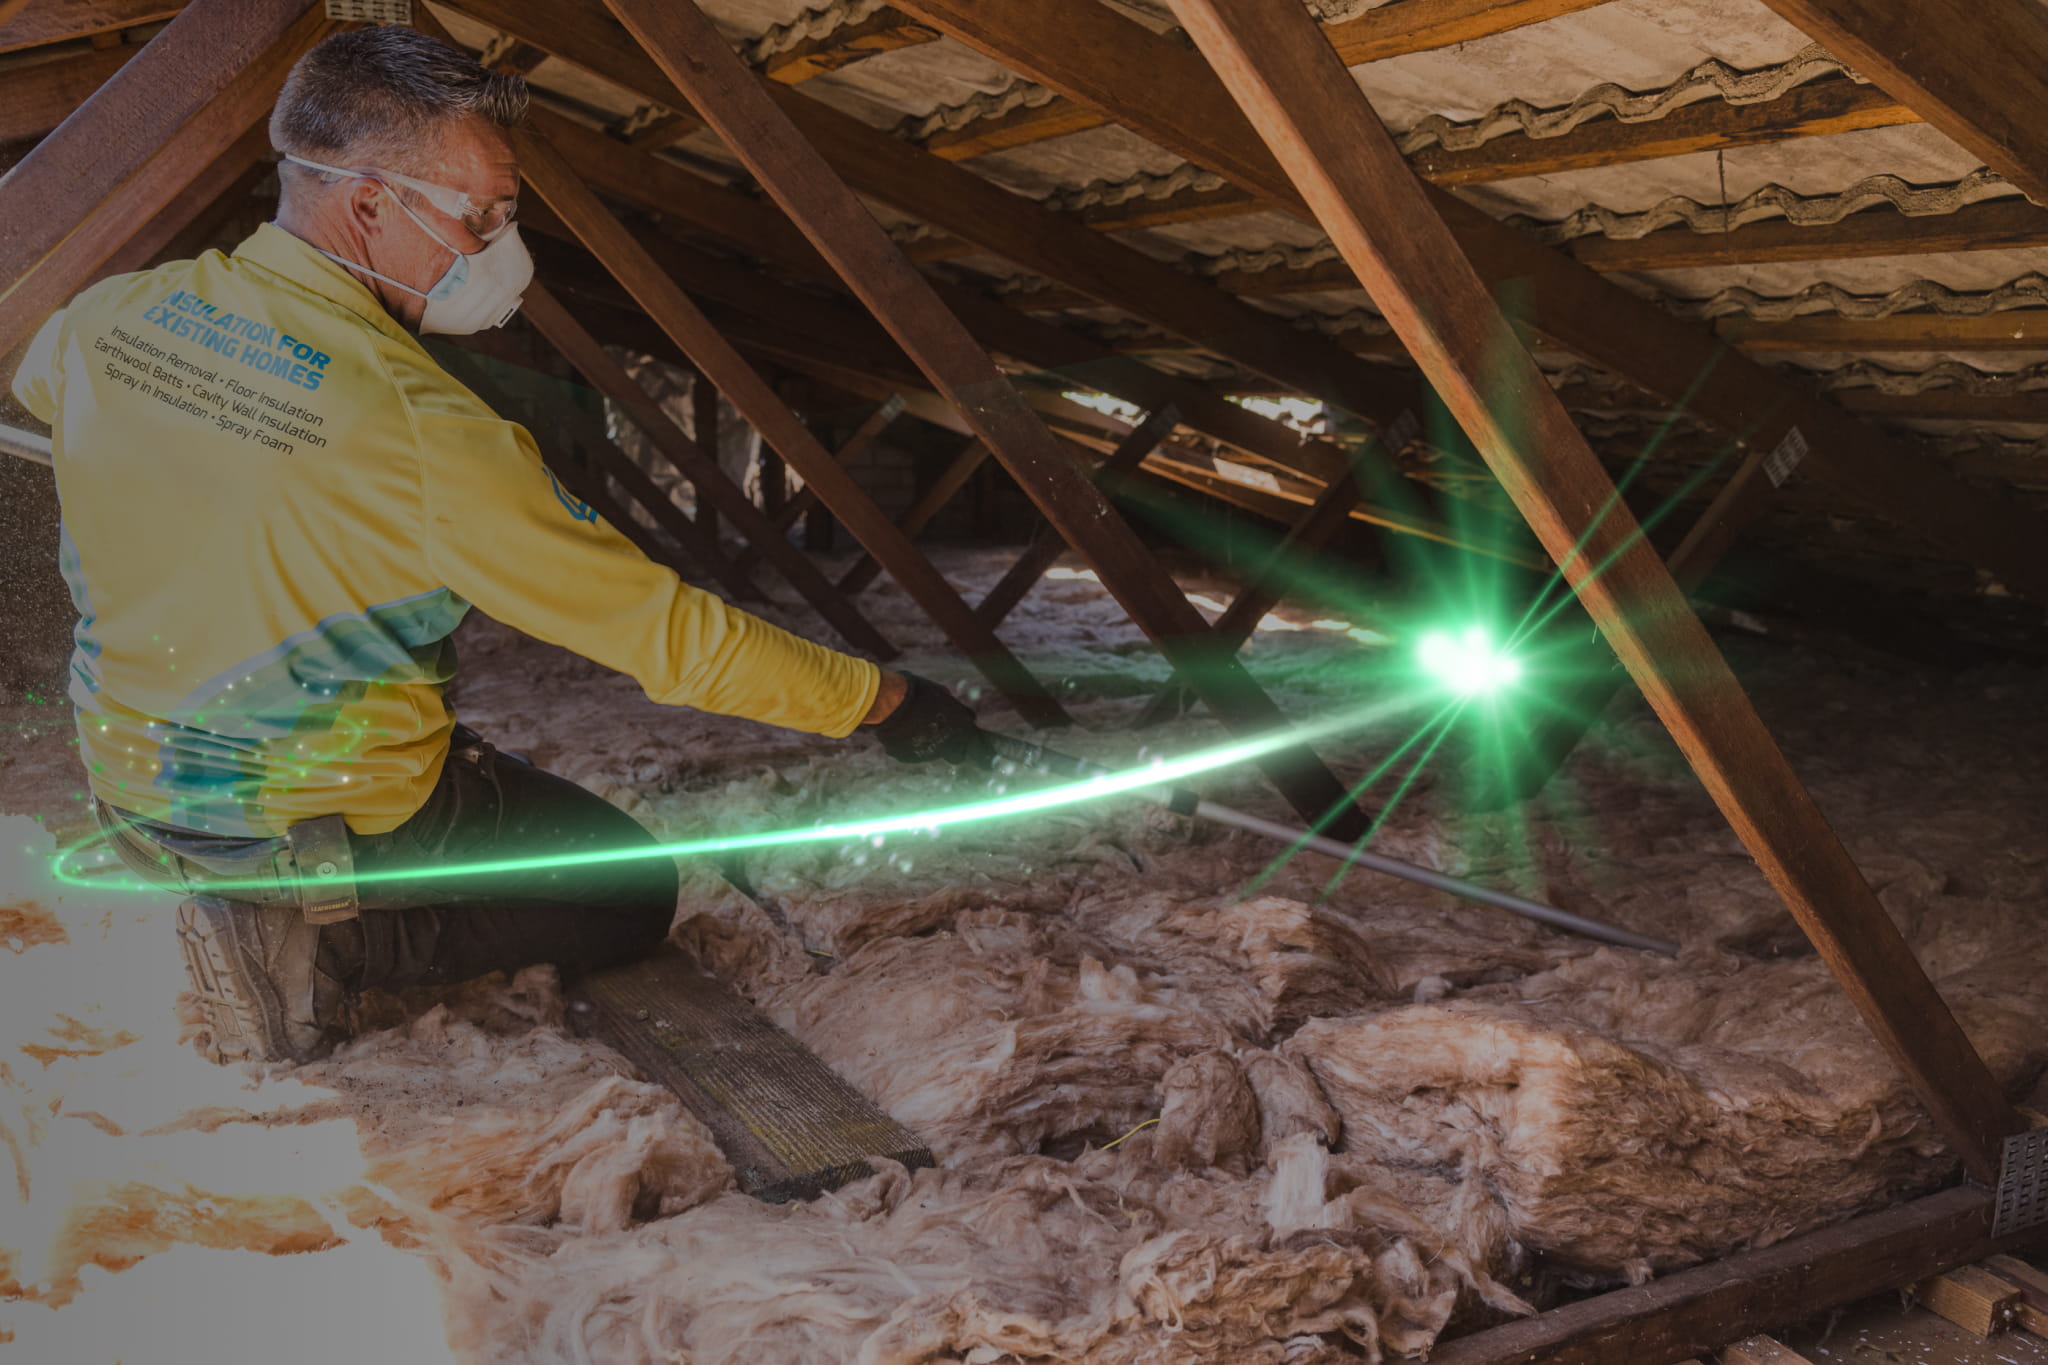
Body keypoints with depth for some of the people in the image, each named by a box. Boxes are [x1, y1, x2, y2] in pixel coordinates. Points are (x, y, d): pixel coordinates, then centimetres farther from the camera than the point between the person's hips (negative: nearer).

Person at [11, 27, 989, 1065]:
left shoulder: (106, 317, -9)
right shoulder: (424, 434, -29)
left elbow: (35, 387, 19)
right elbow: (667, 634, -25)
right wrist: (884, 700, -16)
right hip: (335, 829, -7)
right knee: (632, 892, 11)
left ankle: (250, 902, 16)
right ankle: (317, 947, -4)